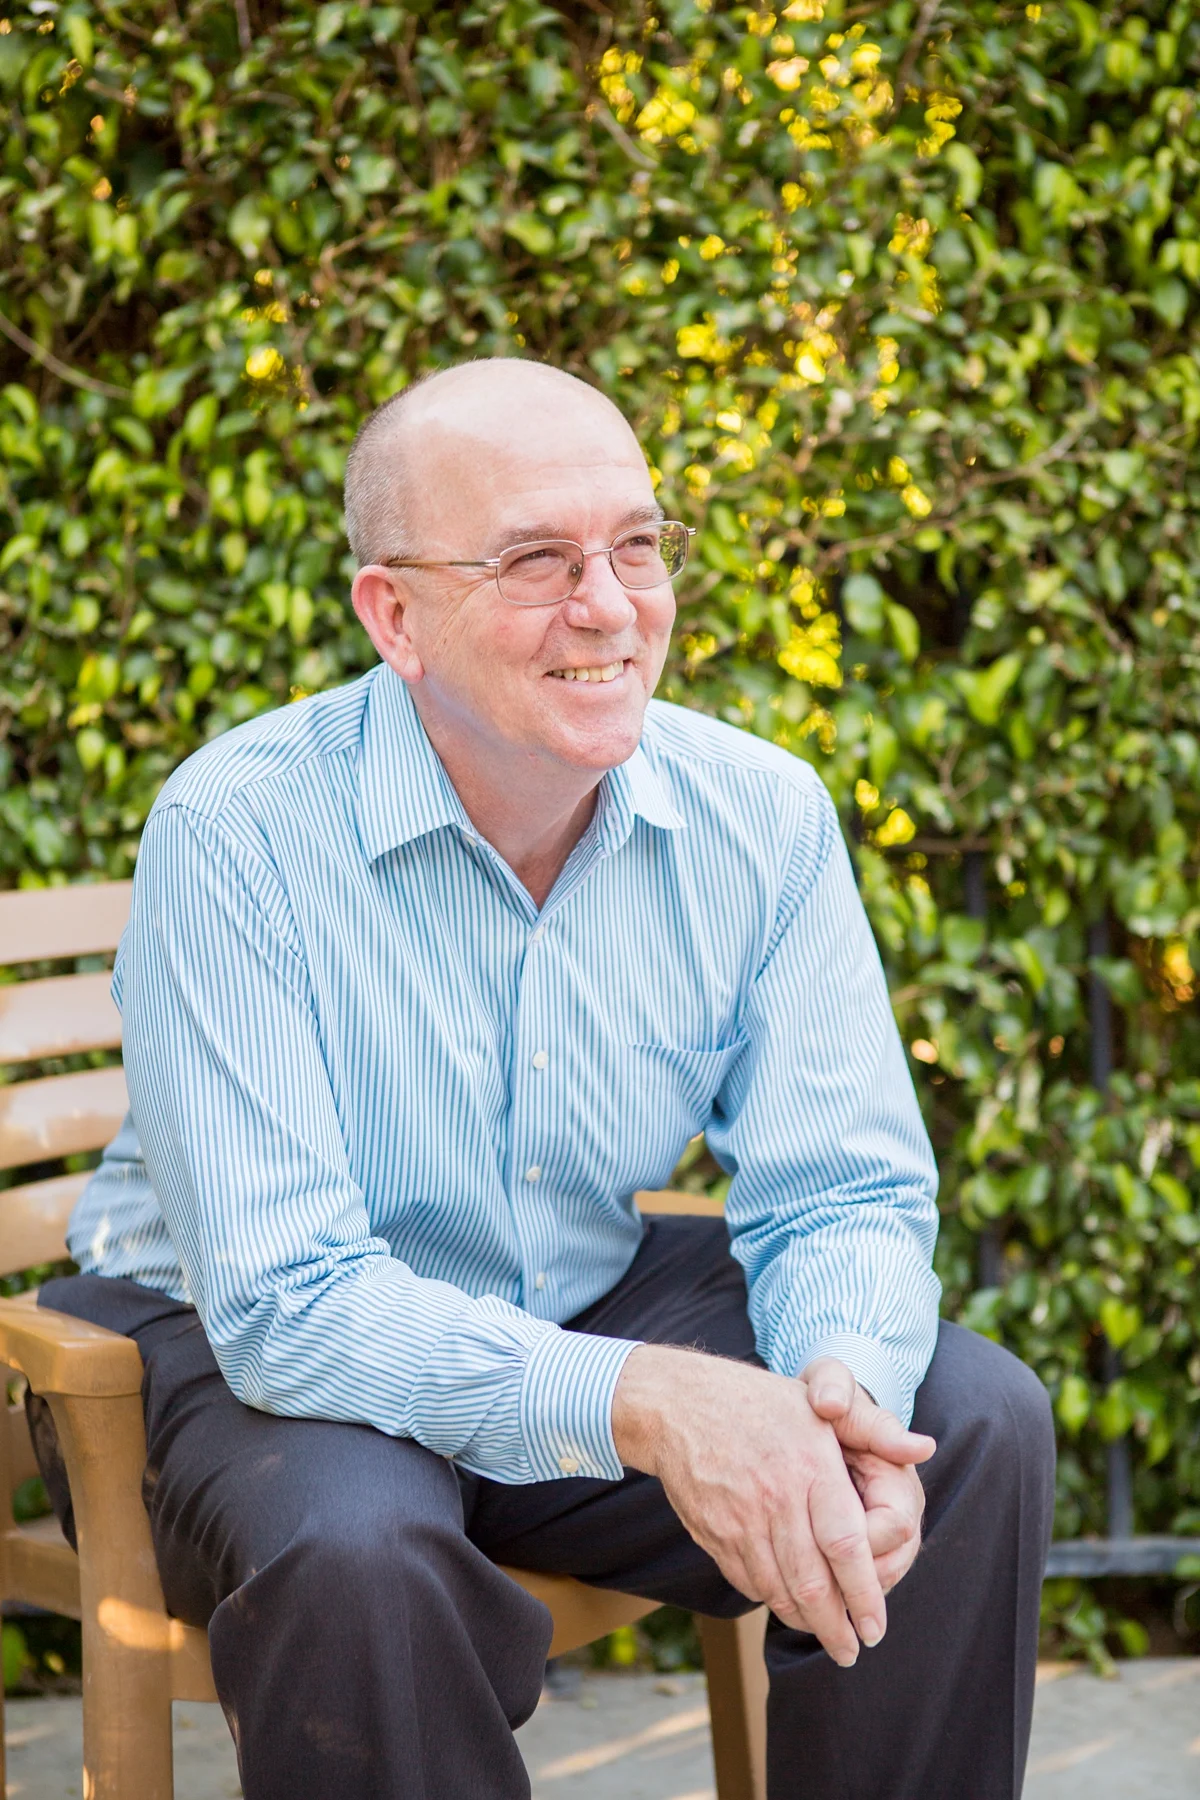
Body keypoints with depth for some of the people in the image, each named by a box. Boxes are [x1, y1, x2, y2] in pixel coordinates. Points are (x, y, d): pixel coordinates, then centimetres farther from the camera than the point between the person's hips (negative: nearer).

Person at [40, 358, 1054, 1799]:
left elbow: (841, 1193, -7)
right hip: (252, 1349, -4)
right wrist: (635, 1402, -41)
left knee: (973, 1423, -12)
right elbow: (285, 1303, -28)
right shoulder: (234, 831, -24)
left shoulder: (762, 818, -9)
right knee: (352, 1553, -36)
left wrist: (845, 1388, -31)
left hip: (592, 1305, 5)